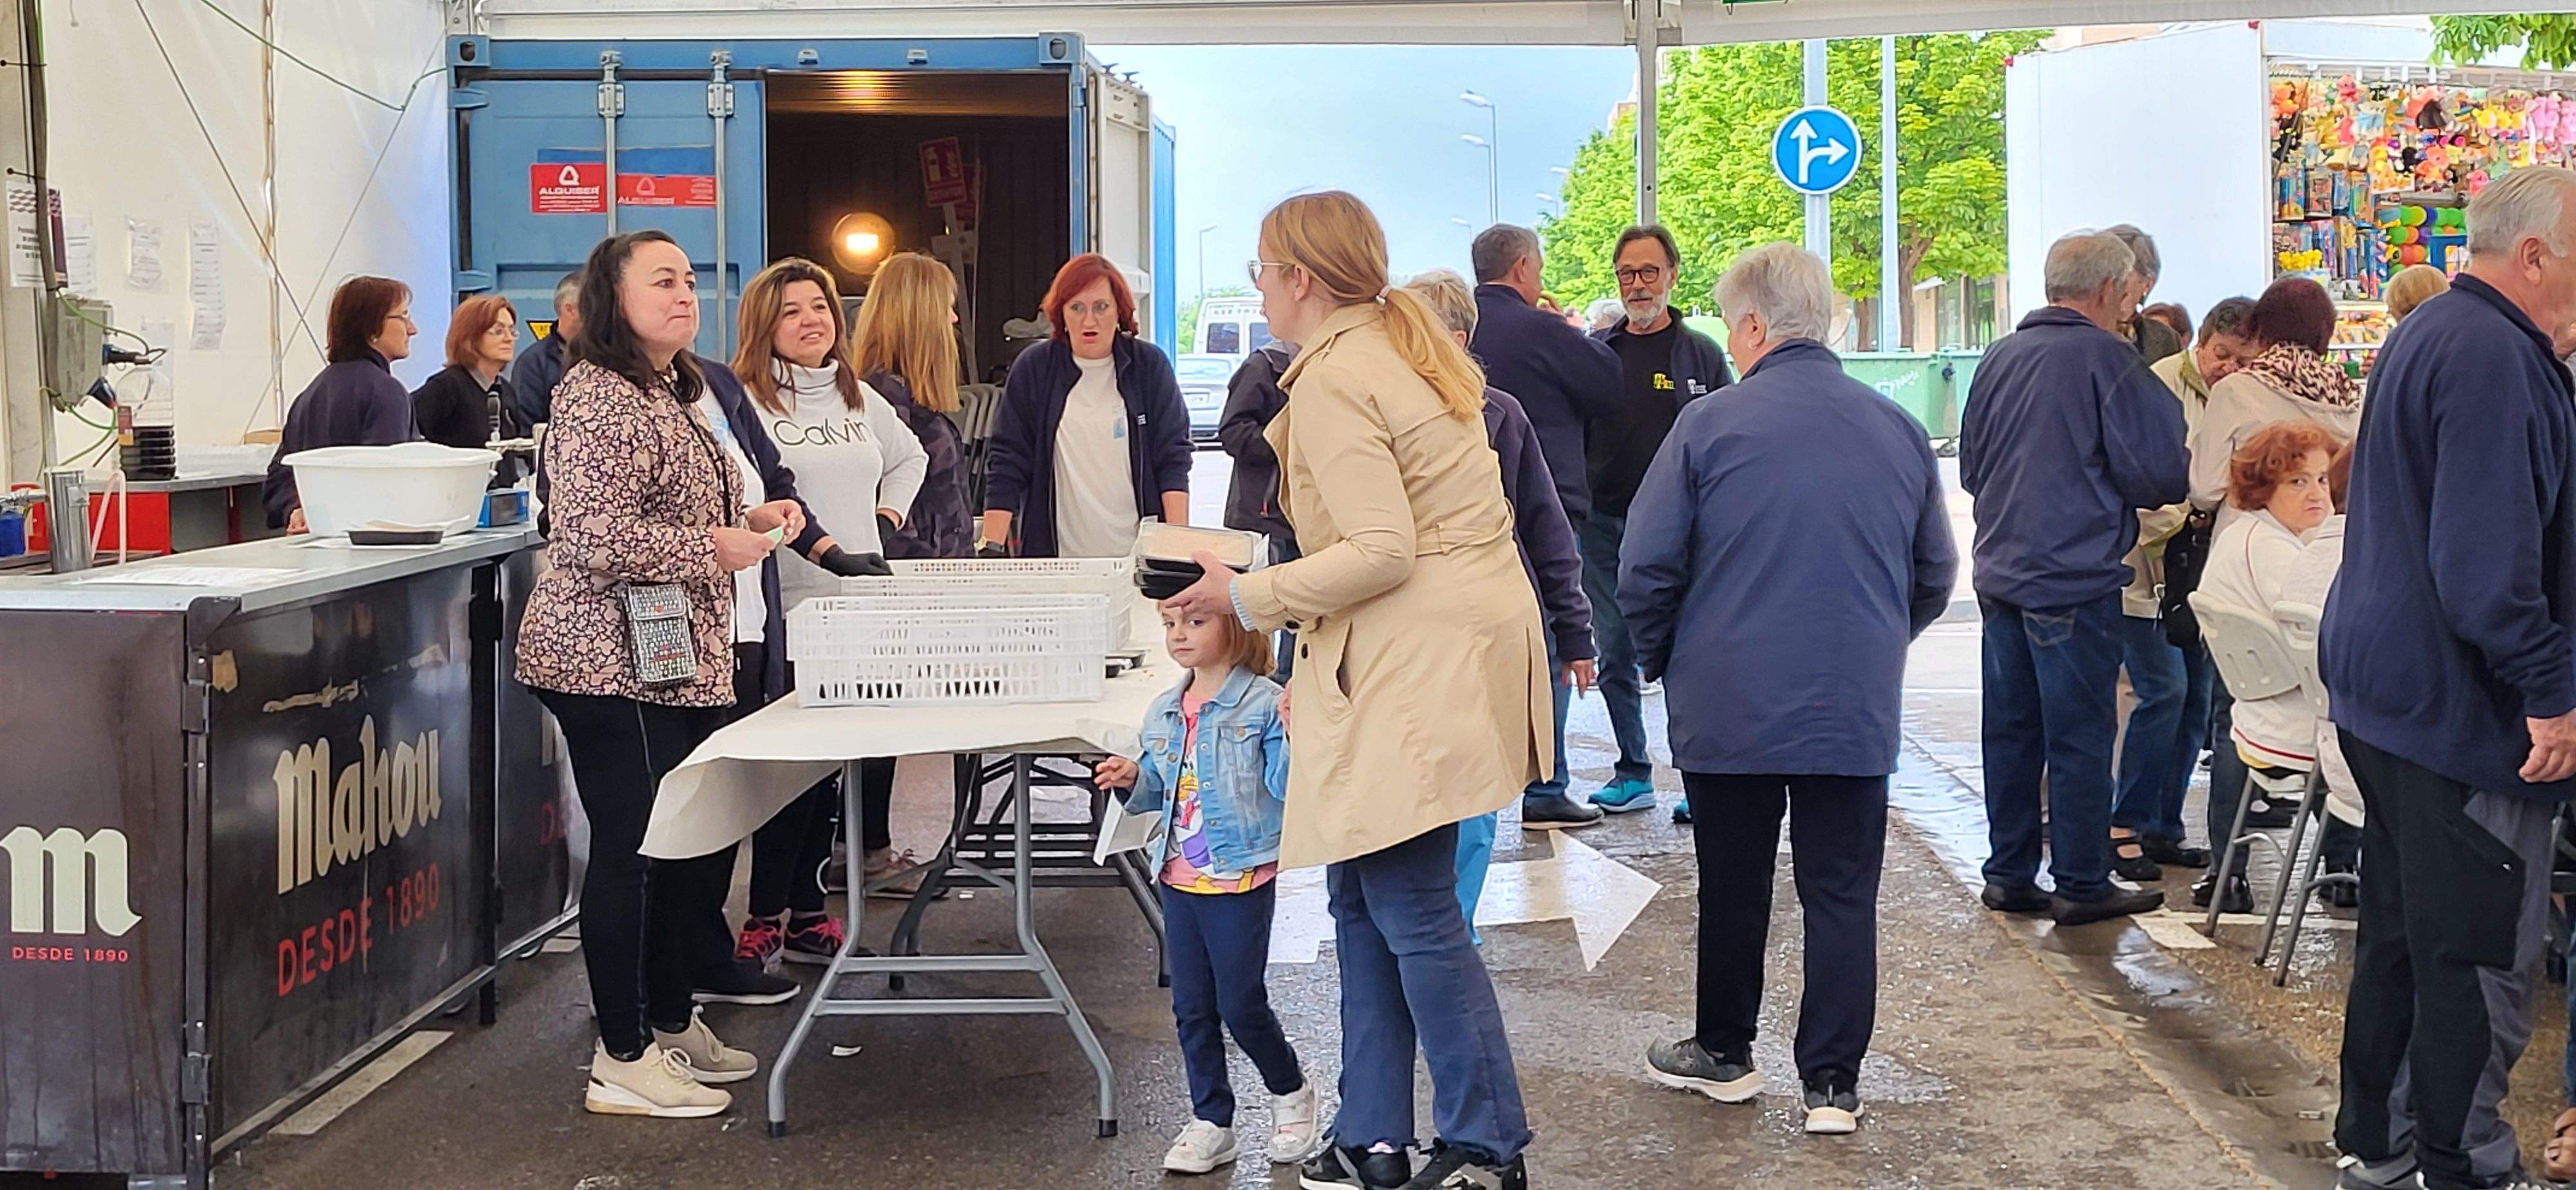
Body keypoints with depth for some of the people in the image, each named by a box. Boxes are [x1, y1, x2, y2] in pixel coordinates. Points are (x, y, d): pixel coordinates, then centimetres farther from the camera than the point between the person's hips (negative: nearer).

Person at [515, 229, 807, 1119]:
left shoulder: (671, 394, 18)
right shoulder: (598, 398, -15)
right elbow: (593, 537, -24)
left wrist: (752, 517, 13)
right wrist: (714, 548, -18)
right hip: (612, 662, -10)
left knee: (682, 844, 16)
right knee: (631, 850, -5)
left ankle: (672, 1022, 29)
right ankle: (622, 1062, 3)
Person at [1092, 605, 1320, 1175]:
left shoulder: (1263, 705, -11)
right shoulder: (1163, 713, 9)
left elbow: (1286, 787, -16)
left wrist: (1294, 734, -31)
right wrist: (1134, 779, 0)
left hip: (1241, 876, -6)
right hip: (1180, 877, 6)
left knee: (1241, 1004, 0)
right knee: (1192, 1008, 10)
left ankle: (1292, 1095, 25)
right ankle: (1210, 1122, 21)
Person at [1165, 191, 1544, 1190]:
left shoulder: (1332, 380, -11)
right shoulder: (1402, 350, 19)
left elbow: (1383, 551, -20)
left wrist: (1248, 598, -10)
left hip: (1417, 666, -10)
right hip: (1444, 649, 10)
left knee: (1414, 912, -4)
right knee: (1361, 900, 12)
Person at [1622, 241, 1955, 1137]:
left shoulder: (1710, 426, -9)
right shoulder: (1898, 432, 3)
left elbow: (1646, 571, -7)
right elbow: (1935, 576, 12)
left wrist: (1664, 660, 10)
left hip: (1728, 707, -2)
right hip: (1858, 713, 2)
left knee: (1733, 886, 13)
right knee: (1842, 895, 7)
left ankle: (1725, 1053, 28)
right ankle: (1833, 1084, 7)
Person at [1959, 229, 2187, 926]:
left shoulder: (1999, 359, 9)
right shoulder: (2105, 359, -11)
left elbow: (1970, 468, 18)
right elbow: (2160, 474, -12)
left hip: (2000, 574, 7)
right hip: (2074, 577, -7)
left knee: (2011, 730, 12)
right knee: (2079, 737, 0)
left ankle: (2009, 876, 18)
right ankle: (2082, 887, 6)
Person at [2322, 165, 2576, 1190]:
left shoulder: (2427, 335, 14)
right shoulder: (2491, 355, -20)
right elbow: (2488, 557, -26)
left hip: (2387, 686, 11)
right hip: (2459, 705, -11)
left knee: (2403, 929, 18)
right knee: (2484, 953, -1)